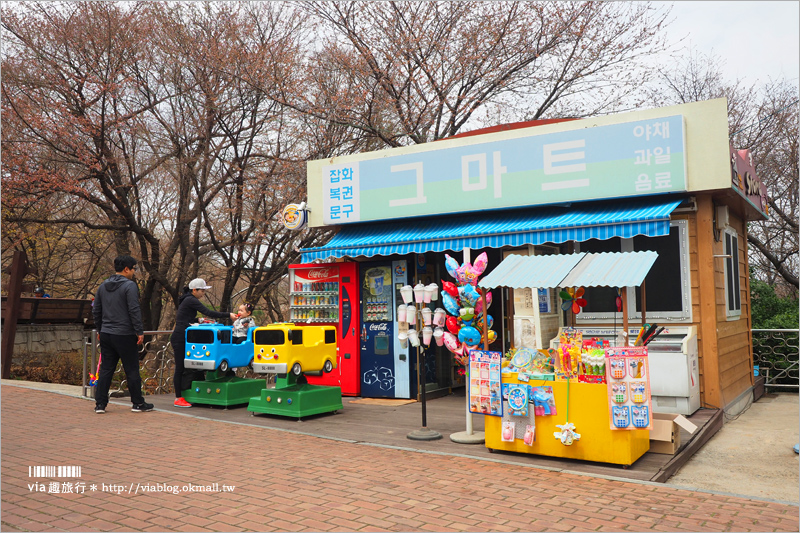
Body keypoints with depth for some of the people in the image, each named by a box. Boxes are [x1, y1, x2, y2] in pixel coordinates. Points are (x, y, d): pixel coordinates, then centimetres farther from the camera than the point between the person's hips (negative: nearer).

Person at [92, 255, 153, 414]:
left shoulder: (103, 286, 12)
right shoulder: (130, 285, -11)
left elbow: (96, 310, 17)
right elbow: (134, 310, -17)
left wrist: (100, 329, 24)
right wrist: (140, 332, -12)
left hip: (106, 335, 7)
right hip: (124, 335, -7)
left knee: (105, 369, 10)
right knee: (132, 370, 2)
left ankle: (100, 404, 10)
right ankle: (138, 403, 9)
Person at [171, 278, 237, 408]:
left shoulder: (187, 299, 18)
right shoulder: (191, 300, -13)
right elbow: (209, 312, -20)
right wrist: (228, 315, -17)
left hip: (181, 338, 10)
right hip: (179, 338, -10)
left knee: (182, 368, 10)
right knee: (180, 367, -6)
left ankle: (181, 396, 14)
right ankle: (178, 399, -2)